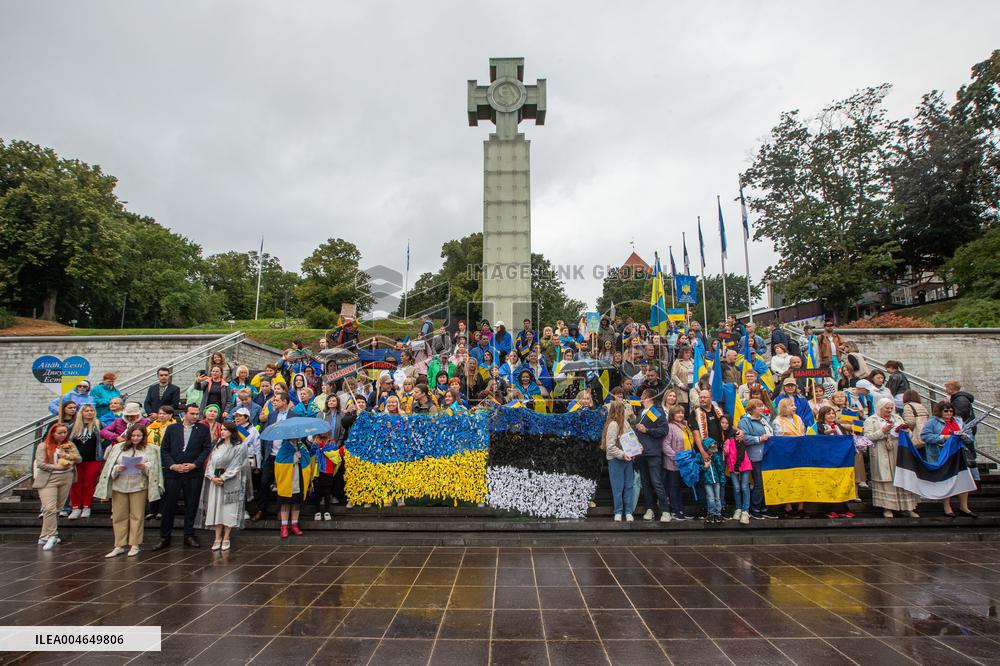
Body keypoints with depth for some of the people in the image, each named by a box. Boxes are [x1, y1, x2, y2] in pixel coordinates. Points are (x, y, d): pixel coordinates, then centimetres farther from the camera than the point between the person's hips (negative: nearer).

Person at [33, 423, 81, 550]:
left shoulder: (70, 445, 13)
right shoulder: (43, 446, 0)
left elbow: (79, 459, 9)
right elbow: (40, 464, -8)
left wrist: (71, 456, -11)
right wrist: (58, 466, -14)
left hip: (66, 479, 4)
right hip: (48, 479, -4)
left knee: (57, 508, 6)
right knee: (50, 508, -14)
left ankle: (45, 536, 16)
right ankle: (51, 536, -10)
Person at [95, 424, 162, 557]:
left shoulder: (150, 449, 5)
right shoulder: (118, 448, 10)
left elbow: (153, 468, 1)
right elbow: (110, 466, 8)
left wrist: (144, 467, -18)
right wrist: (117, 468, -12)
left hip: (139, 487, -2)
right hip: (119, 486, 2)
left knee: (137, 516, 1)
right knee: (119, 516, 6)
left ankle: (135, 545, 10)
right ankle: (119, 546, 14)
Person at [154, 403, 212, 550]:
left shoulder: (203, 429, 4)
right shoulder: (172, 428, 7)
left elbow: (207, 448, 0)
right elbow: (164, 450, 6)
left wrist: (195, 464, -9)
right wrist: (172, 465, -7)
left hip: (194, 473, 0)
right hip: (172, 472, 1)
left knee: (191, 505, 5)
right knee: (169, 505, 4)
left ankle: (189, 536, 16)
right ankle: (164, 538, 16)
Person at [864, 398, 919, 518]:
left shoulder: (897, 418, 19)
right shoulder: (871, 420, 3)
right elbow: (868, 436, -8)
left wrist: (903, 430, -3)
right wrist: (882, 431, -17)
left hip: (898, 453, 4)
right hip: (882, 456, -4)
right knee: (885, 479, -3)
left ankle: (907, 507, 8)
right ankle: (887, 507, 2)